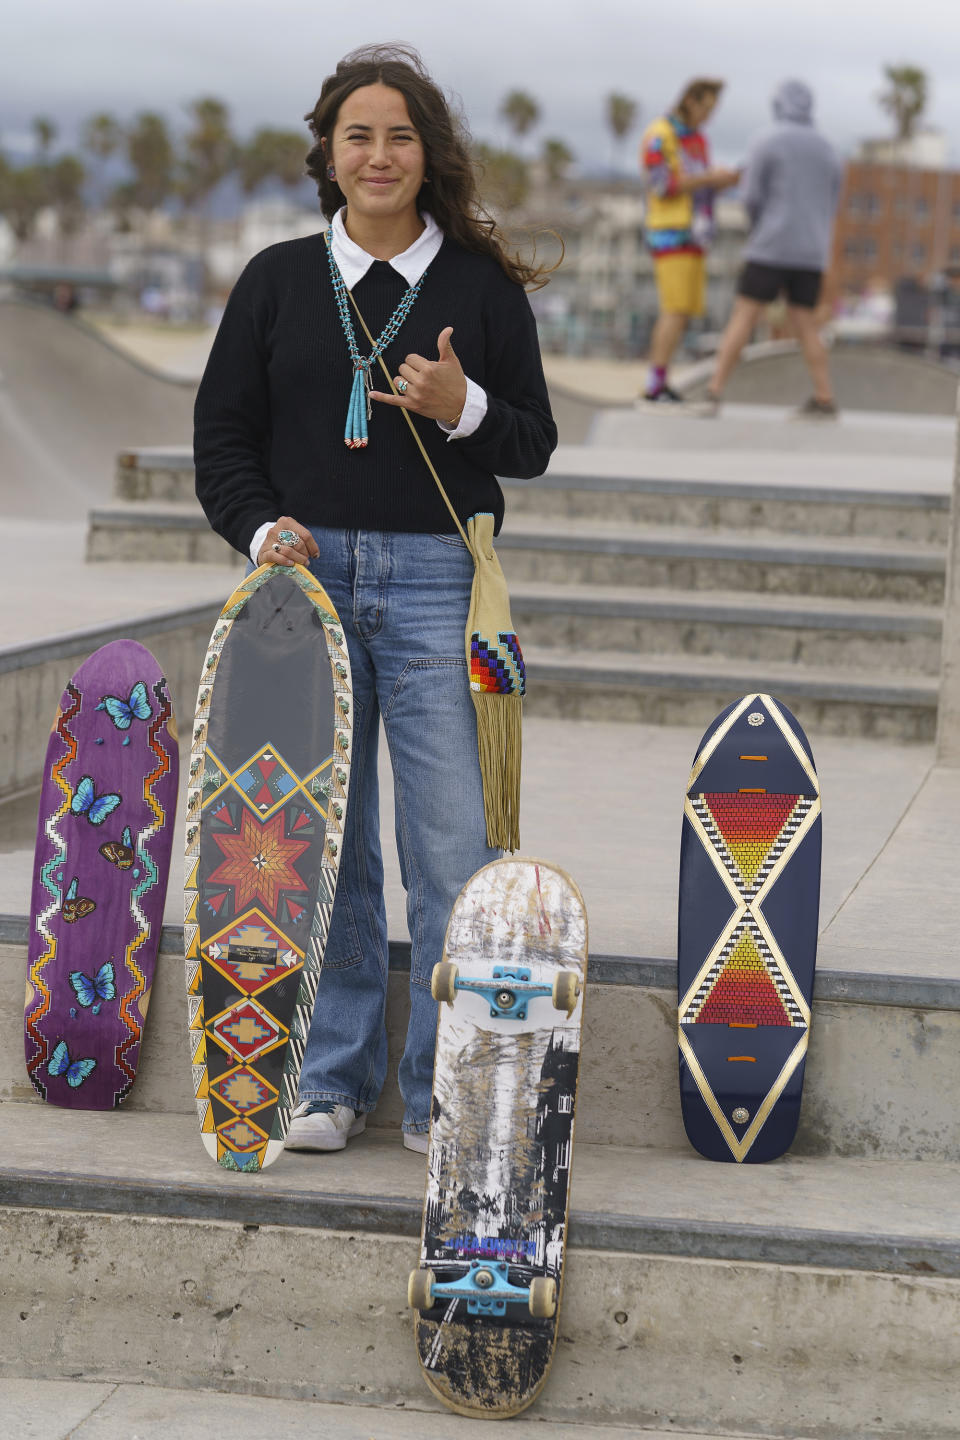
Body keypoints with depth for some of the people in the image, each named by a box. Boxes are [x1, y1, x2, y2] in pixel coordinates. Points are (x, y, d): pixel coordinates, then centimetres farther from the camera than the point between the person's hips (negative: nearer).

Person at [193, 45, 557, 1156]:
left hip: (436, 582, -1)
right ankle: (332, 1080, 16)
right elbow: (223, 434, 11)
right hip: (306, 573, 1)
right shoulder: (277, 281, 10)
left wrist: (462, 409, -11)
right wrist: (264, 527, -6)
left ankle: (441, 1098, 4)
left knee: (454, 849, -5)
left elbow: (534, 443, 9)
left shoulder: (483, 286, 7)